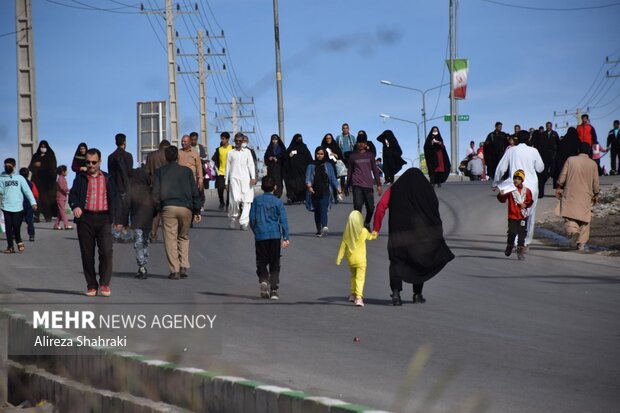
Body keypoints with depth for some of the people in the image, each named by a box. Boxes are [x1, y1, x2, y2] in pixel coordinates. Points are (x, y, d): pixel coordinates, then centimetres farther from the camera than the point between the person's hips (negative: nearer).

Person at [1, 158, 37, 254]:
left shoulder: (19, 178, 6)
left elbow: (27, 190, 4)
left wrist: (33, 202, -3)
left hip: (17, 207, -1)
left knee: (16, 226, -5)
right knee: (9, 227, 1)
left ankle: (18, 241, 21)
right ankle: (10, 247, 8)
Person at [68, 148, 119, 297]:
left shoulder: (107, 179, 14)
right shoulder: (80, 178, 11)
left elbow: (115, 198, 14)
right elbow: (73, 194, 1)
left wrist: (116, 218, 4)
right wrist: (75, 206, -21)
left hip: (103, 219, 0)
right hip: (85, 219, 0)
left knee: (106, 251, -12)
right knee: (87, 254, 1)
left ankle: (104, 284, -2)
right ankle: (91, 285, 11)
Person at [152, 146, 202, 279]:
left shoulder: (160, 172, 7)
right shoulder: (187, 171, 8)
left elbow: (156, 192, 1)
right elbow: (195, 192, 8)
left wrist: (158, 209, 9)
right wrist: (197, 211, 12)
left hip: (168, 208, -1)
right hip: (185, 208, 1)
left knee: (170, 239, 0)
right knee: (184, 238, 16)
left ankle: (174, 270, -5)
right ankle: (184, 267, 6)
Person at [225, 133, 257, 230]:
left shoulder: (247, 152, 12)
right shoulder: (230, 153, 13)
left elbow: (251, 165, 7)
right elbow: (228, 167, 14)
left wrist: (253, 177, -6)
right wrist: (226, 182, 11)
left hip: (245, 179, 1)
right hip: (234, 178, -1)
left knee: (246, 202, -8)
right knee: (235, 199, -16)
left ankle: (243, 223, -7)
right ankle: (233, 218, 5)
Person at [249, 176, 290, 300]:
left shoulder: (256, 201, 2)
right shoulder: (277, 202, -2)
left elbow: (252, 219, 4)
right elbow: (283, 220, -5)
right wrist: (286, 237, -3)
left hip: (260, 235, 0)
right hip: (275, 235, 0)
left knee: (261, 262, 8)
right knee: (275, 264, 7)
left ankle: (263, 281, -18)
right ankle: (274, 289, 0)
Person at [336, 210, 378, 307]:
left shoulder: (346, 233, -6)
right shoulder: (364, 231, -10)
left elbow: (343, 246, -2)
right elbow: (369, 237, 13)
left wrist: (339, 258, 6)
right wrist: (374, 235, 37)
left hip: (350, 259, 3)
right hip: (360, 259, -3)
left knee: (353, 276, 24)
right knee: (360, 278, -5)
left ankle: (353, 294, 26)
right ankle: (358, 297, -17)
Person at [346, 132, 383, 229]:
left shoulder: (370, 155, 12)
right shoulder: (353, 156, 9)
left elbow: (375, 170, 12)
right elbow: (350, 171, 14)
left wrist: (379, 184, 7)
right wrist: (347, 185, 13)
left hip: (368, 185, 1)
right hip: (357, 185, -1)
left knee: (370, 207, 0)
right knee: (357, 206, -11)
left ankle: (367, 223, 24)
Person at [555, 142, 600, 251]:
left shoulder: (570, 160, -3)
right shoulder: (593, 164, -1)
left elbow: (562, 177, -1)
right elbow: (595, 183, 3)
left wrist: (559, 188, 13)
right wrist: (595, 195, 16)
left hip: (570, 195, -1)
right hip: (586, 197, 1)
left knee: (569, 217, -1)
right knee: (584, 221, 10)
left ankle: (573, 231, -29)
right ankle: (581, 243, 8)